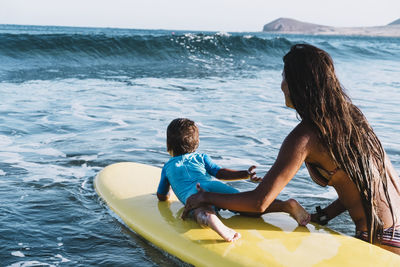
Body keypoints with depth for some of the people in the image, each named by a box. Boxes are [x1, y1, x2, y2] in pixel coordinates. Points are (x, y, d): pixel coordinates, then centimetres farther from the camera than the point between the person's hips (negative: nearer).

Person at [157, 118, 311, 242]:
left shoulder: (167, 166, 30)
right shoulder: (201, 157, 33)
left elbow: (162, 197, 33)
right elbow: (220, 173, 16)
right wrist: (246, 174, 12)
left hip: (192, 192, -2)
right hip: (215, 186, 3)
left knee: (202, 213, -34)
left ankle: (211, 220, -69)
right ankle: (287, 205, -32)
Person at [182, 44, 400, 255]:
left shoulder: (305, 136, -17)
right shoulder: (350, 114, 5)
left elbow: (259, 202, -19)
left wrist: (206, 197, -4)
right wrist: (325, 215, 10)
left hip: (381, 240, -7)